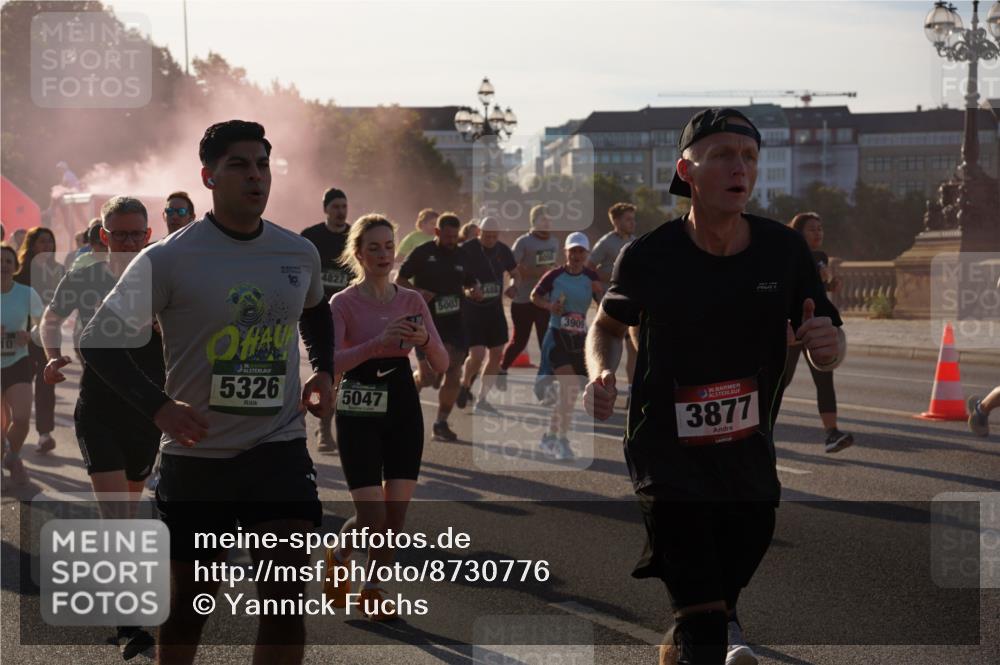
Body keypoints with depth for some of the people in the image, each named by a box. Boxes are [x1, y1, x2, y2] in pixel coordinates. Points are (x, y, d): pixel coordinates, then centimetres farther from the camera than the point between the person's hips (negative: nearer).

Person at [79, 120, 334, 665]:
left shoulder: (300, 253, 4)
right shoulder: (168, 258, -10)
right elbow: (100, 340, -9)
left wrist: (323, 371, 9)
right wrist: (158, 406, -21)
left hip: (280, 446, 2)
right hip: (197, 453, -2)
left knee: (287, 597, -10)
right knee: (192, 600, 10)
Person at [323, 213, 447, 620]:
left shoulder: (412, 301, 4)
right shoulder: (344, 303, -8)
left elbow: (442, 365, 0)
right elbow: (329, 363, -23)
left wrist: (425, 340, -21)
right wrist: (377, 343, -36)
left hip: (403, 407, 4)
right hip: (359, 412, -4)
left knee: (397, 514, 2)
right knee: (373, 517, -10)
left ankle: (372, 589, 23)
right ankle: (338, 555, 23)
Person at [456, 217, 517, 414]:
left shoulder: (503, 250, 2)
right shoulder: (467, 249, -13)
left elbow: (514, 272, 17)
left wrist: (513, 286, -3)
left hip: (495, 309, 6)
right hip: (471, 309, -6)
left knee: (496, 355, 6)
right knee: (477, 354, -15)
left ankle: (482, 400, 18)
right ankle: (465, 385, 17)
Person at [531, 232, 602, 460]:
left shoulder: (591, 278, 2)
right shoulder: (555, 276, -6)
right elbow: (535, 295, 7)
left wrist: (599, 293, -19)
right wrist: (549, 305, -11)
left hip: (580, 338, 4)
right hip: (557, 336, -4)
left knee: (569, 393, 9)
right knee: (570, 387, -19)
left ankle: (550, 436, 26)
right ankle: (562, 440, -12)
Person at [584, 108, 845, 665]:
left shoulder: (785, 249, -6)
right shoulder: (649, 256, -12)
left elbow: (829, 353, 3)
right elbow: (609, 325, 8)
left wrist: (828, 345, -21)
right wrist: (601, 371, -13)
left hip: (750, 455, 4)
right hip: (668, 452, -4)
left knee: (724, 593, 21)